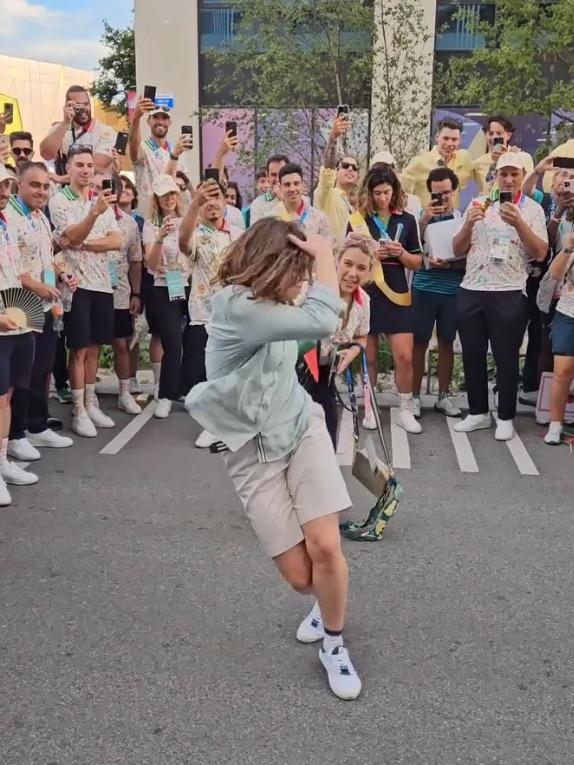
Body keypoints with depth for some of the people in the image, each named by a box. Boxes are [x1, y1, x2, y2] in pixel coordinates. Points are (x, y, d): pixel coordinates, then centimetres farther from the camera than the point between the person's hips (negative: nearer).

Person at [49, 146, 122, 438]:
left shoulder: (102, 200, 12)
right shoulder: (59, 200, -5)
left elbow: (116, 241, 1)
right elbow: (72, 237, -20)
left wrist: (84, 244, -12)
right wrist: (94, 212, -36)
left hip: (102, 282, 5)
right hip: (77, 282, -5)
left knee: (94, 348, 11)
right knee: (79, 349, -2)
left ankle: (91, 405, 21)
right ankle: (79, 412, 6)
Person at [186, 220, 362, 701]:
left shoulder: (272, 301, -2)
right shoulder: (235, 307, -27)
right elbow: (322, 321, -35)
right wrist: (325, 257, -25)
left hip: (303, 429, 5)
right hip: (254, 451, -5)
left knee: (326, 546, -13)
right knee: (300, 576, -2)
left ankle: (334, 644, 14)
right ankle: (328, 605, 37)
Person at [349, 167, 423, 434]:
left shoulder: (407, 220, 6)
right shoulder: (358, 220, 1)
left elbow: (417, 263, 9)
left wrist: (401, 253, -11)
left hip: (397, 295, 1)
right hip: (365, 294, -1)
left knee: (405, 356, -4)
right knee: (368, 357, 7)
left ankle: (406, 410, 11)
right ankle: (369, 408, 21)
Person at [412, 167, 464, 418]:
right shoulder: (422, 216, 3)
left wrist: (449, 264, -15)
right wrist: (425, 220, -14)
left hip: (452, 291, 1)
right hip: (424, 289, -1)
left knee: (446, 342, 8)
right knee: (419, 342, 1)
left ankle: (443, 396, 18)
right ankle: (415, 396, 9)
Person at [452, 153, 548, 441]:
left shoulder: (532, 209, 3)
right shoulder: (478, 204, 9)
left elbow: (540, 253, -7)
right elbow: (457, 250, 7)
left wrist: (519, 223, -19)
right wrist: (469, 224, -11)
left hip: (509, 294, -3)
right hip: (470, 291, 3)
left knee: (506, 357, 4)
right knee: (472, 354, 10)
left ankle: (506, 417, 16)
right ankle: (478, 412, 24)